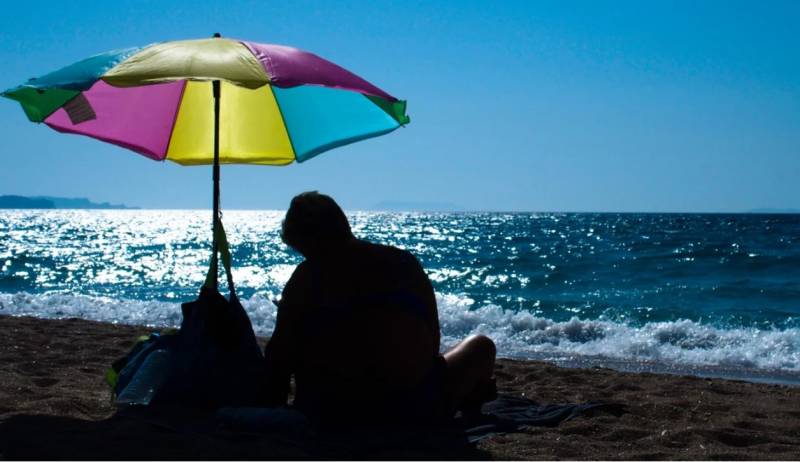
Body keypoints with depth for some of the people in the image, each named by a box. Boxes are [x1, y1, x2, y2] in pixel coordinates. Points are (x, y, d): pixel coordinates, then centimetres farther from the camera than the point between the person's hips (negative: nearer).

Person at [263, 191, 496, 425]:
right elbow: (432, 339, 10)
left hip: (330, 414, 0)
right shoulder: (403, 262, 5)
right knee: (482, 346, 23)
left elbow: (280, 356, -1)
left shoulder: (306, 276, 1)